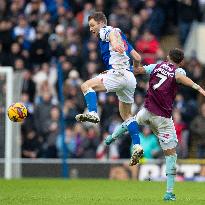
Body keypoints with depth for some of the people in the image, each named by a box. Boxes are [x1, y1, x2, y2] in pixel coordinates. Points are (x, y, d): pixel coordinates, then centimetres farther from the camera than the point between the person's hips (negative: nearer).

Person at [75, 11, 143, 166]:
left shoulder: (105, 31, 4)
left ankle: (93, 113, -34)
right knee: (126, 114, 16)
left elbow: (114, 33, -23)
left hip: (119, 73, -9)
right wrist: (134, 68, 47)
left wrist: (114, 43, -46)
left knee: (86, 86, -13)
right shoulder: (122, 37, 29)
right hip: (130, 78, 9)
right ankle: (137, 146, 8)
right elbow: (137, 58, 26)